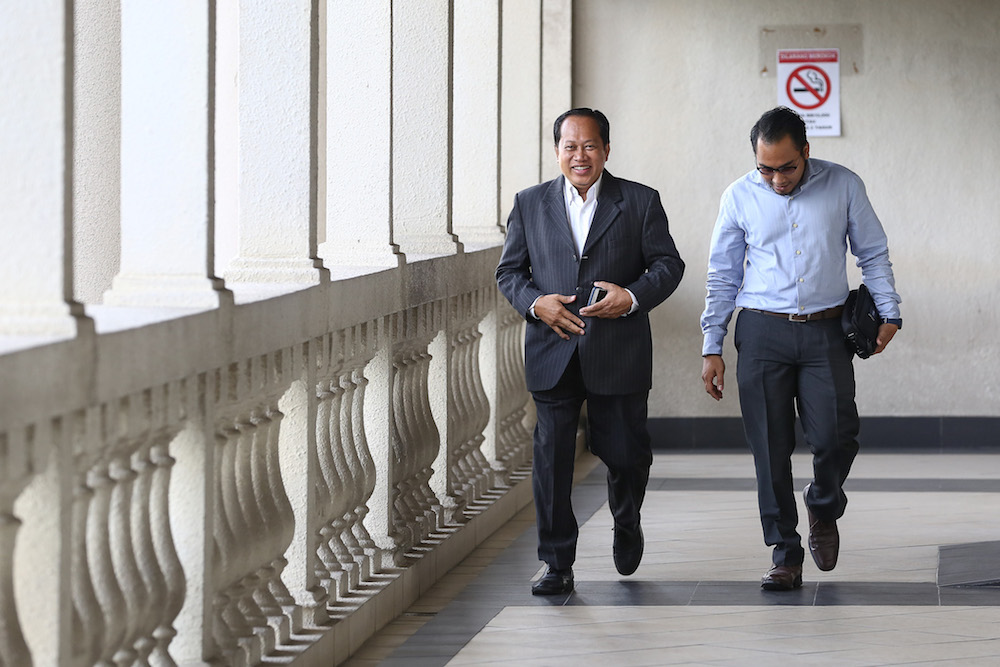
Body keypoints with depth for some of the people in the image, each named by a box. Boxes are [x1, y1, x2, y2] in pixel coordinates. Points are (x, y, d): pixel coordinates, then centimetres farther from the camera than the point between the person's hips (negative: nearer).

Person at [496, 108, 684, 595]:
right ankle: (557, 565, 6)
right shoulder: (530, 204, 8)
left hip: (619, 354, -1)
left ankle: (626, 522, 38)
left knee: (625, 451, 4)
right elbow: (509, 271, 10)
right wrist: (536, 303, -10)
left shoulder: (640, 202, 4)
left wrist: (634, 296, -14)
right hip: (553, 354, 1)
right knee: (551, 458, -2)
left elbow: (668, 263, 5)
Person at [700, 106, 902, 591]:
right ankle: (785, 554, 8)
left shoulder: (844, 187, 0)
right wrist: (712, 348, 5)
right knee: (770, 447, -2)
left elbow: (873, 254, 10)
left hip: (825, 333, 0)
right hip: (762, 333, 0)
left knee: (835, 436, -10)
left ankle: (824, 509, 22)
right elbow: (722, 276, 8)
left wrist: (889, 313, 0)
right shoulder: (740, 197, 2)